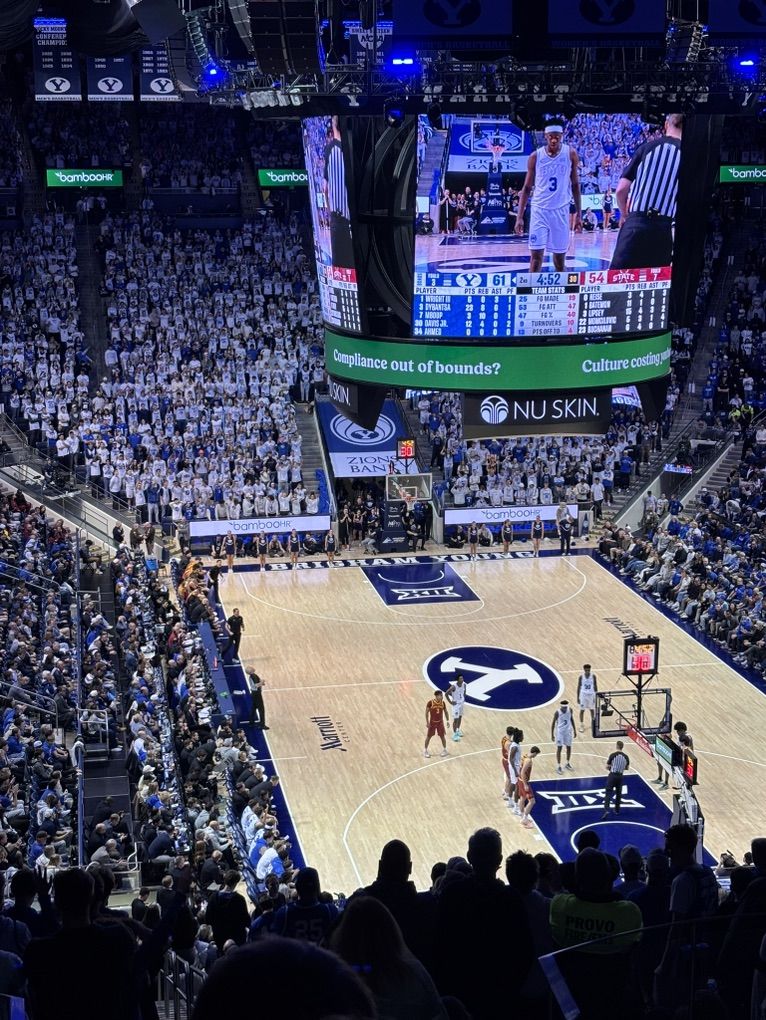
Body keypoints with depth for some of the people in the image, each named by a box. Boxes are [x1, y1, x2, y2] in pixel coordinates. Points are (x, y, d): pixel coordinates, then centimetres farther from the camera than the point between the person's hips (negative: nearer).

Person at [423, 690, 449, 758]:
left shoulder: (443, 703, -8)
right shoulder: (430, 702, -19)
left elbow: (445, 712, 6)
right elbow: (427, 712, -11)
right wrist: (427, 722, -13)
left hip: (440, 722, 2)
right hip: (432, 722, -2)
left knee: (442, 736, 7)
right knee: (428, 736, 7)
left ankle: (444, 750, 23)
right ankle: (425, 751, 21)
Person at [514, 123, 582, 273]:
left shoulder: (570, 154, -1)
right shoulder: (535, 156, -2)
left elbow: (575, 185, 6)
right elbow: (527, 187, 4)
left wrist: (579, 214, 3)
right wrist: (519, 216, -1)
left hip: (561, 211, 1)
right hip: (539, 210, -1)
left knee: (560, 255, 7)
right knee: (536, 254, -9)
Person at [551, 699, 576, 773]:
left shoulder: (570, 710, -8)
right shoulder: (557, 712, -20)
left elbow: (572, 719, 7)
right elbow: (553, 723, -11)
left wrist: (574, 730, 10)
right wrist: (552, 734, -10)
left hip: (568, 731, 4)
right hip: (560, 731, -4)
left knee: (569, 747, 12)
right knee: (559, 748, -2)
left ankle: (568, 763, 31)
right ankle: (558, 766, 5)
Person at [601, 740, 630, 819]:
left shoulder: (612, 755, -12)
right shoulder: (626, 757, -1)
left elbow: (607, 767, -6)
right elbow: (627, 768, 12)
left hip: (612, 775, -4)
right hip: (620, 776, 4)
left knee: (608, 793, -4)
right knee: (618, 793, 20)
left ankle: (606, 810, -19)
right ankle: (617, 810, 29)